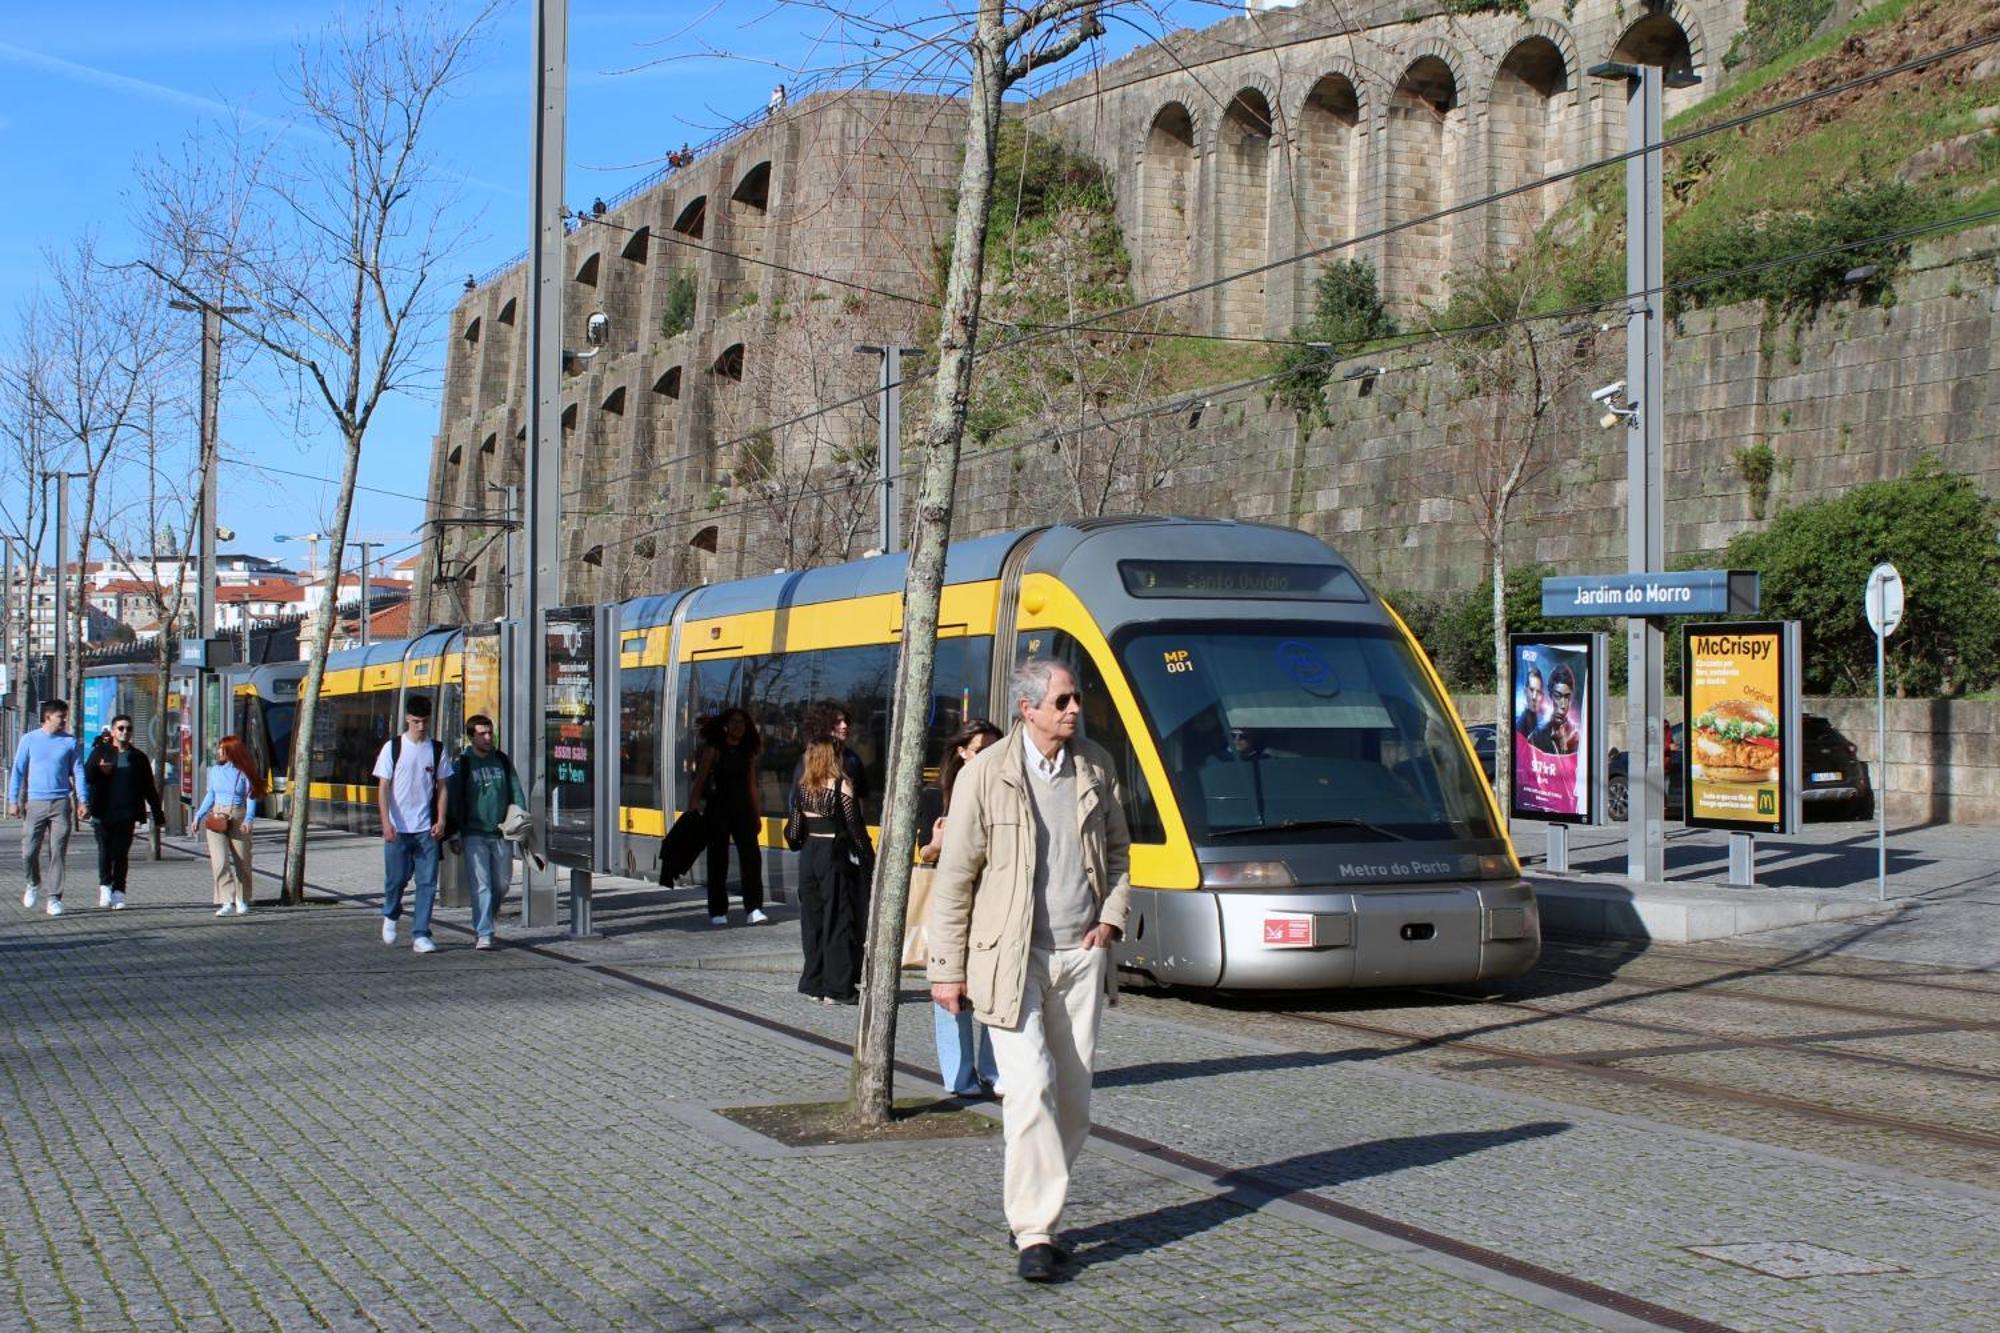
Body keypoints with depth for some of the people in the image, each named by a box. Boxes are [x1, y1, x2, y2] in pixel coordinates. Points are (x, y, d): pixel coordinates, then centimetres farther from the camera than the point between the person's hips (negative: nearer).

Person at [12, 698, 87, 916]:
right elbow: (18, 771, 7)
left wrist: (82, 801, -1)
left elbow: (78, 771, 7)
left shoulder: (69, 742, 5)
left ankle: (54, 898, 4)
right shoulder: (29, 740, 4)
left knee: (58, 853, -2)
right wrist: (13, 801, 2)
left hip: (61, 802, 0)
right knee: (29, 851, -3)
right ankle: (34, 884, 26)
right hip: (35, 803, 0)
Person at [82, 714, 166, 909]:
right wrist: (99, 770, -19)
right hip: (103, 813, -1)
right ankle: (105, 886, 7)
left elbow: (149, 788, 16)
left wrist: (158, 814, 13)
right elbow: (86, 776, 3)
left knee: (121, 853, 0)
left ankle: (118, 891, 5)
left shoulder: (138, 757, 13)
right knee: (105, 850, -6)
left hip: (126, 814, 1)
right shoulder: (100, 753, 8)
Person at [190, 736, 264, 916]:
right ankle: (227, 902, -16)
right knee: (220, 861, -12)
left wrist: (248, 819, -17)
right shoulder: (215, 770, 9)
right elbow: (210, 795, 17)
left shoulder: (243, 772, -2)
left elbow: (251, 798, -3)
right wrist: (198, 815, 11)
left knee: (241, 861, 3)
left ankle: (242, 900, 21)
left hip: (238, 818, -2)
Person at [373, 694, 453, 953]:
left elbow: (442, 787, 10)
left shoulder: (437, 749, 6)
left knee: (427, 882, -3)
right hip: (398, 827, -2)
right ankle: (390, 916, 33)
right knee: (397, 877, 4)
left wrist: (441, 821, -1)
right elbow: (383, 787, -2)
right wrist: (386, 822, -11)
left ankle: (420, 934, 1)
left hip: (427, 828, 2)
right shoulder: (393, 747, -1)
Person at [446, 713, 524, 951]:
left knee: (502, 884, 9)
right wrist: (454, 834, -3)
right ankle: (483, 934, -9)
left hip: (501, 834, 3)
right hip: (473, 835, -3)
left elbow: (516, 792, 13)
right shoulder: (461, 765, 0)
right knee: (481, 885, -10)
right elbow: (452, 801, 2)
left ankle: (487, 920, 32)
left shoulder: (502, 761, 9)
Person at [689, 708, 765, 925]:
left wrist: (757, 813, 14)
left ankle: (754, 909, -7)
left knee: (752, 857, -8)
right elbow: (700, 780, -5)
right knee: (718, 860, 3)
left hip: (743, 809, 3)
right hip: (718, 809, -3)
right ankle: (718, 911, 11)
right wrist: (693, 808, -11)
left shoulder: (748, 753, 11)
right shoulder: (713, 750, -2)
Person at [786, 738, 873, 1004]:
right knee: (838, 922, 1)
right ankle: (837, 988, 2)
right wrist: (869, 859, -4)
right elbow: (855, 827, -11)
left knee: (812, 920, 12)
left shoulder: (802, 788, 5)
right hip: (836, 855, -5)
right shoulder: (841, 786, -10)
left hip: (809, 856, 5)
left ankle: (815, 983, 17)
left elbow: (794, 833, 6)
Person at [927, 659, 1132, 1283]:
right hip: (1012, 956, -5)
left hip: (1081, 953, 5)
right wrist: (947, 969, -4)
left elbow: (1118, 852, 19)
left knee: (1073, 1096, 7)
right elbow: (954, 877, -4)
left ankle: (1030, 1208, 23)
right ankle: (1035, 1234, -8)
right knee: (1030, 1088, -13)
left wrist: (1111, 918, 3)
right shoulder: (985, 775, -7)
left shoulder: (1096, 767, 6)